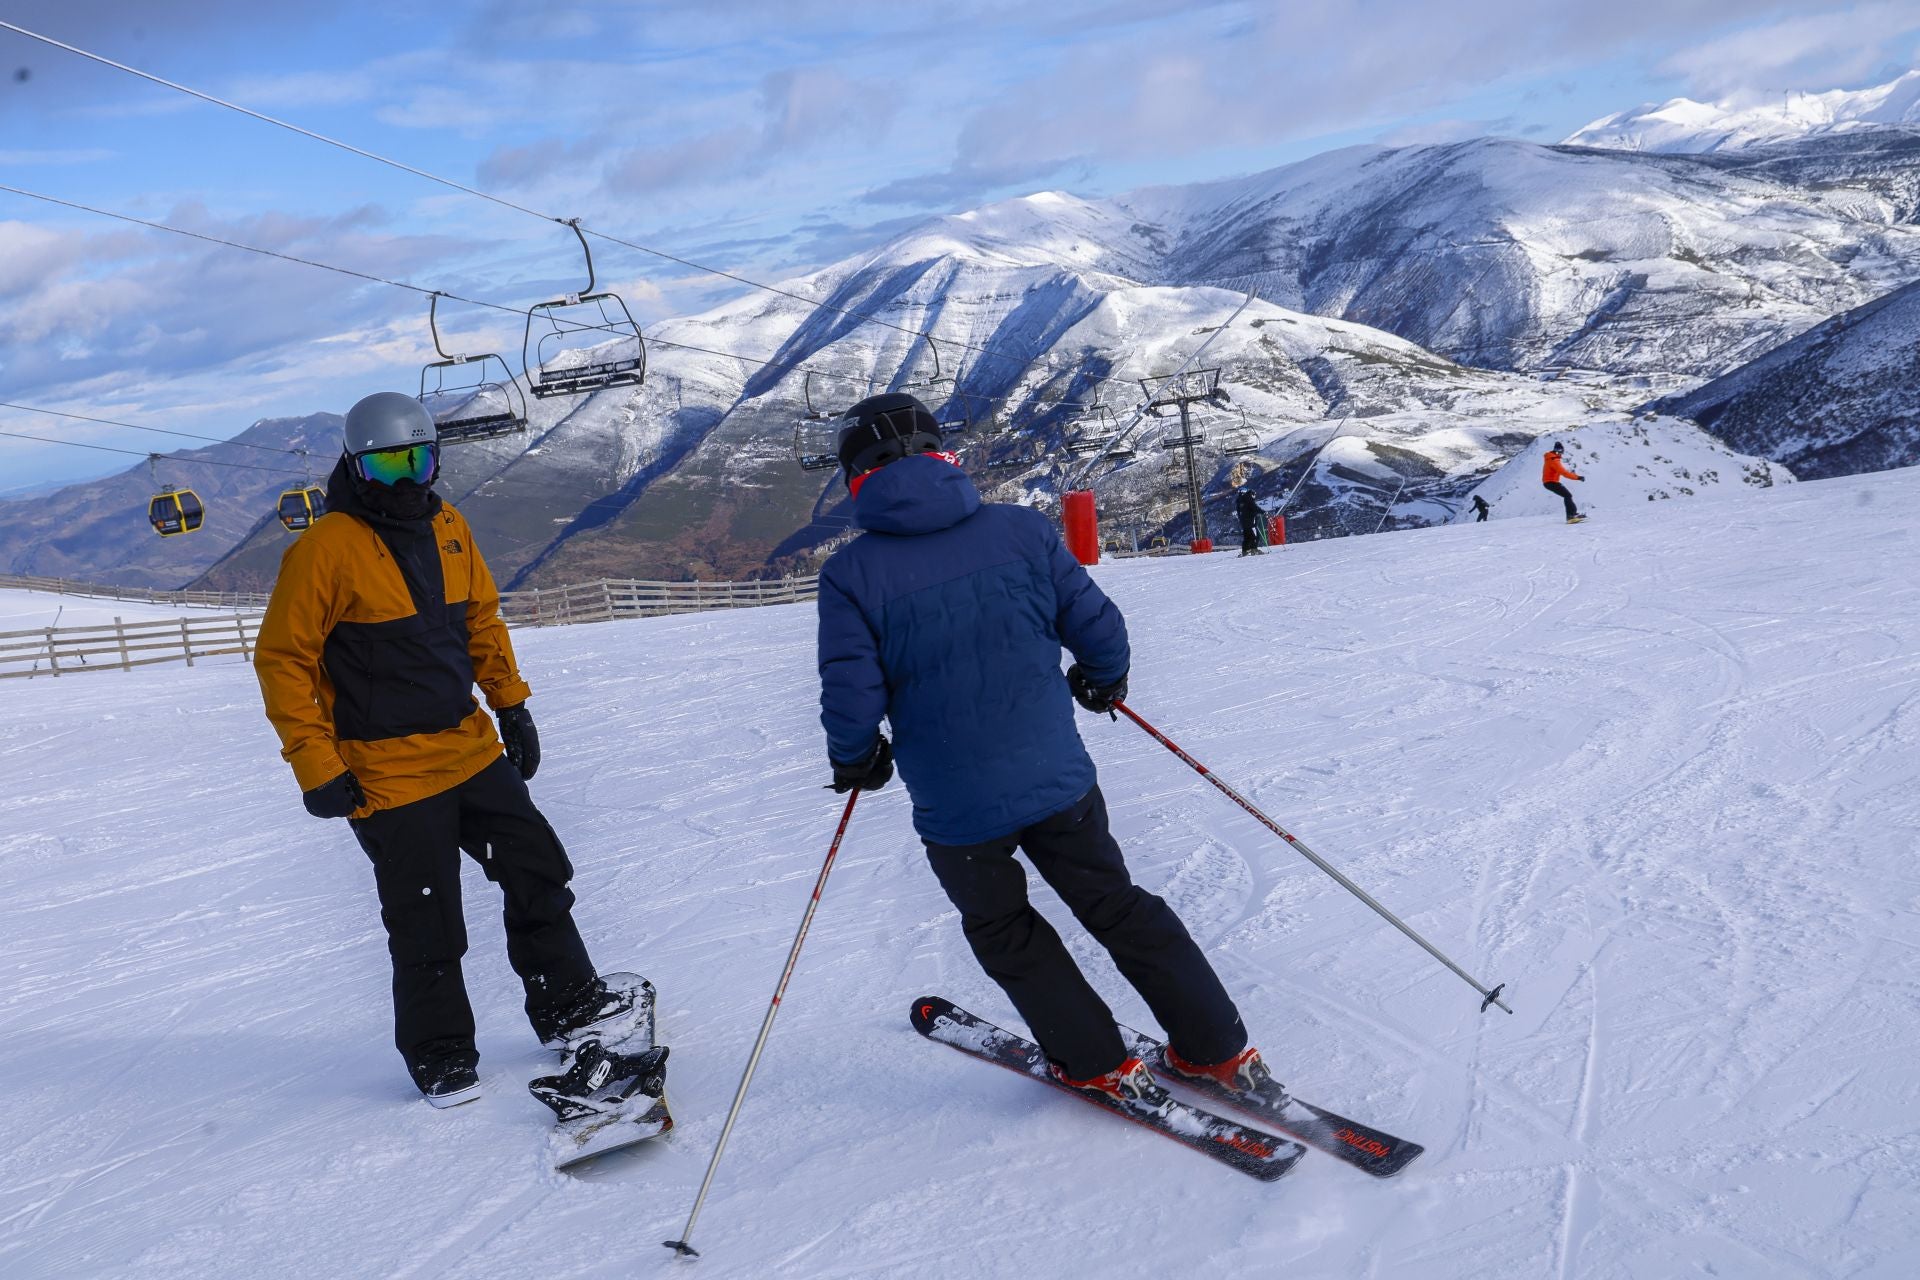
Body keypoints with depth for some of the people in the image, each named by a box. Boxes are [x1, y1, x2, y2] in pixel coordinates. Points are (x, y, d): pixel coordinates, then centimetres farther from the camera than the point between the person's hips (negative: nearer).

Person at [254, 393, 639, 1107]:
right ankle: (439, 1055, 22)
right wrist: (315, 767, -14)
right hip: (389, 773, -6)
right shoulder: (326, 549, -14)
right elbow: (281, 659, -12)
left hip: (471, 748, 6)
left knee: (538, 873, 11)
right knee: (427, 927, 3)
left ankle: (568, 1005, 27)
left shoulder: (448, 529, 5)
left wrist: (512, 704, 13)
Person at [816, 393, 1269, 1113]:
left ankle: (1101, 1067, 27)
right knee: (1116, 905, 21)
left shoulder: (851, 573, -12)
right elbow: (1099, 630, -2)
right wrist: (1104, 680, 20)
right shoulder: (1020, 529, -5)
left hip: (955, 808, -2)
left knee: (1004, 933, 23)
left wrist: (856, 761, 7)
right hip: (1058, 777, 3)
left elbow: (851, 701, -14)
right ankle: (1220, 1053, 26)